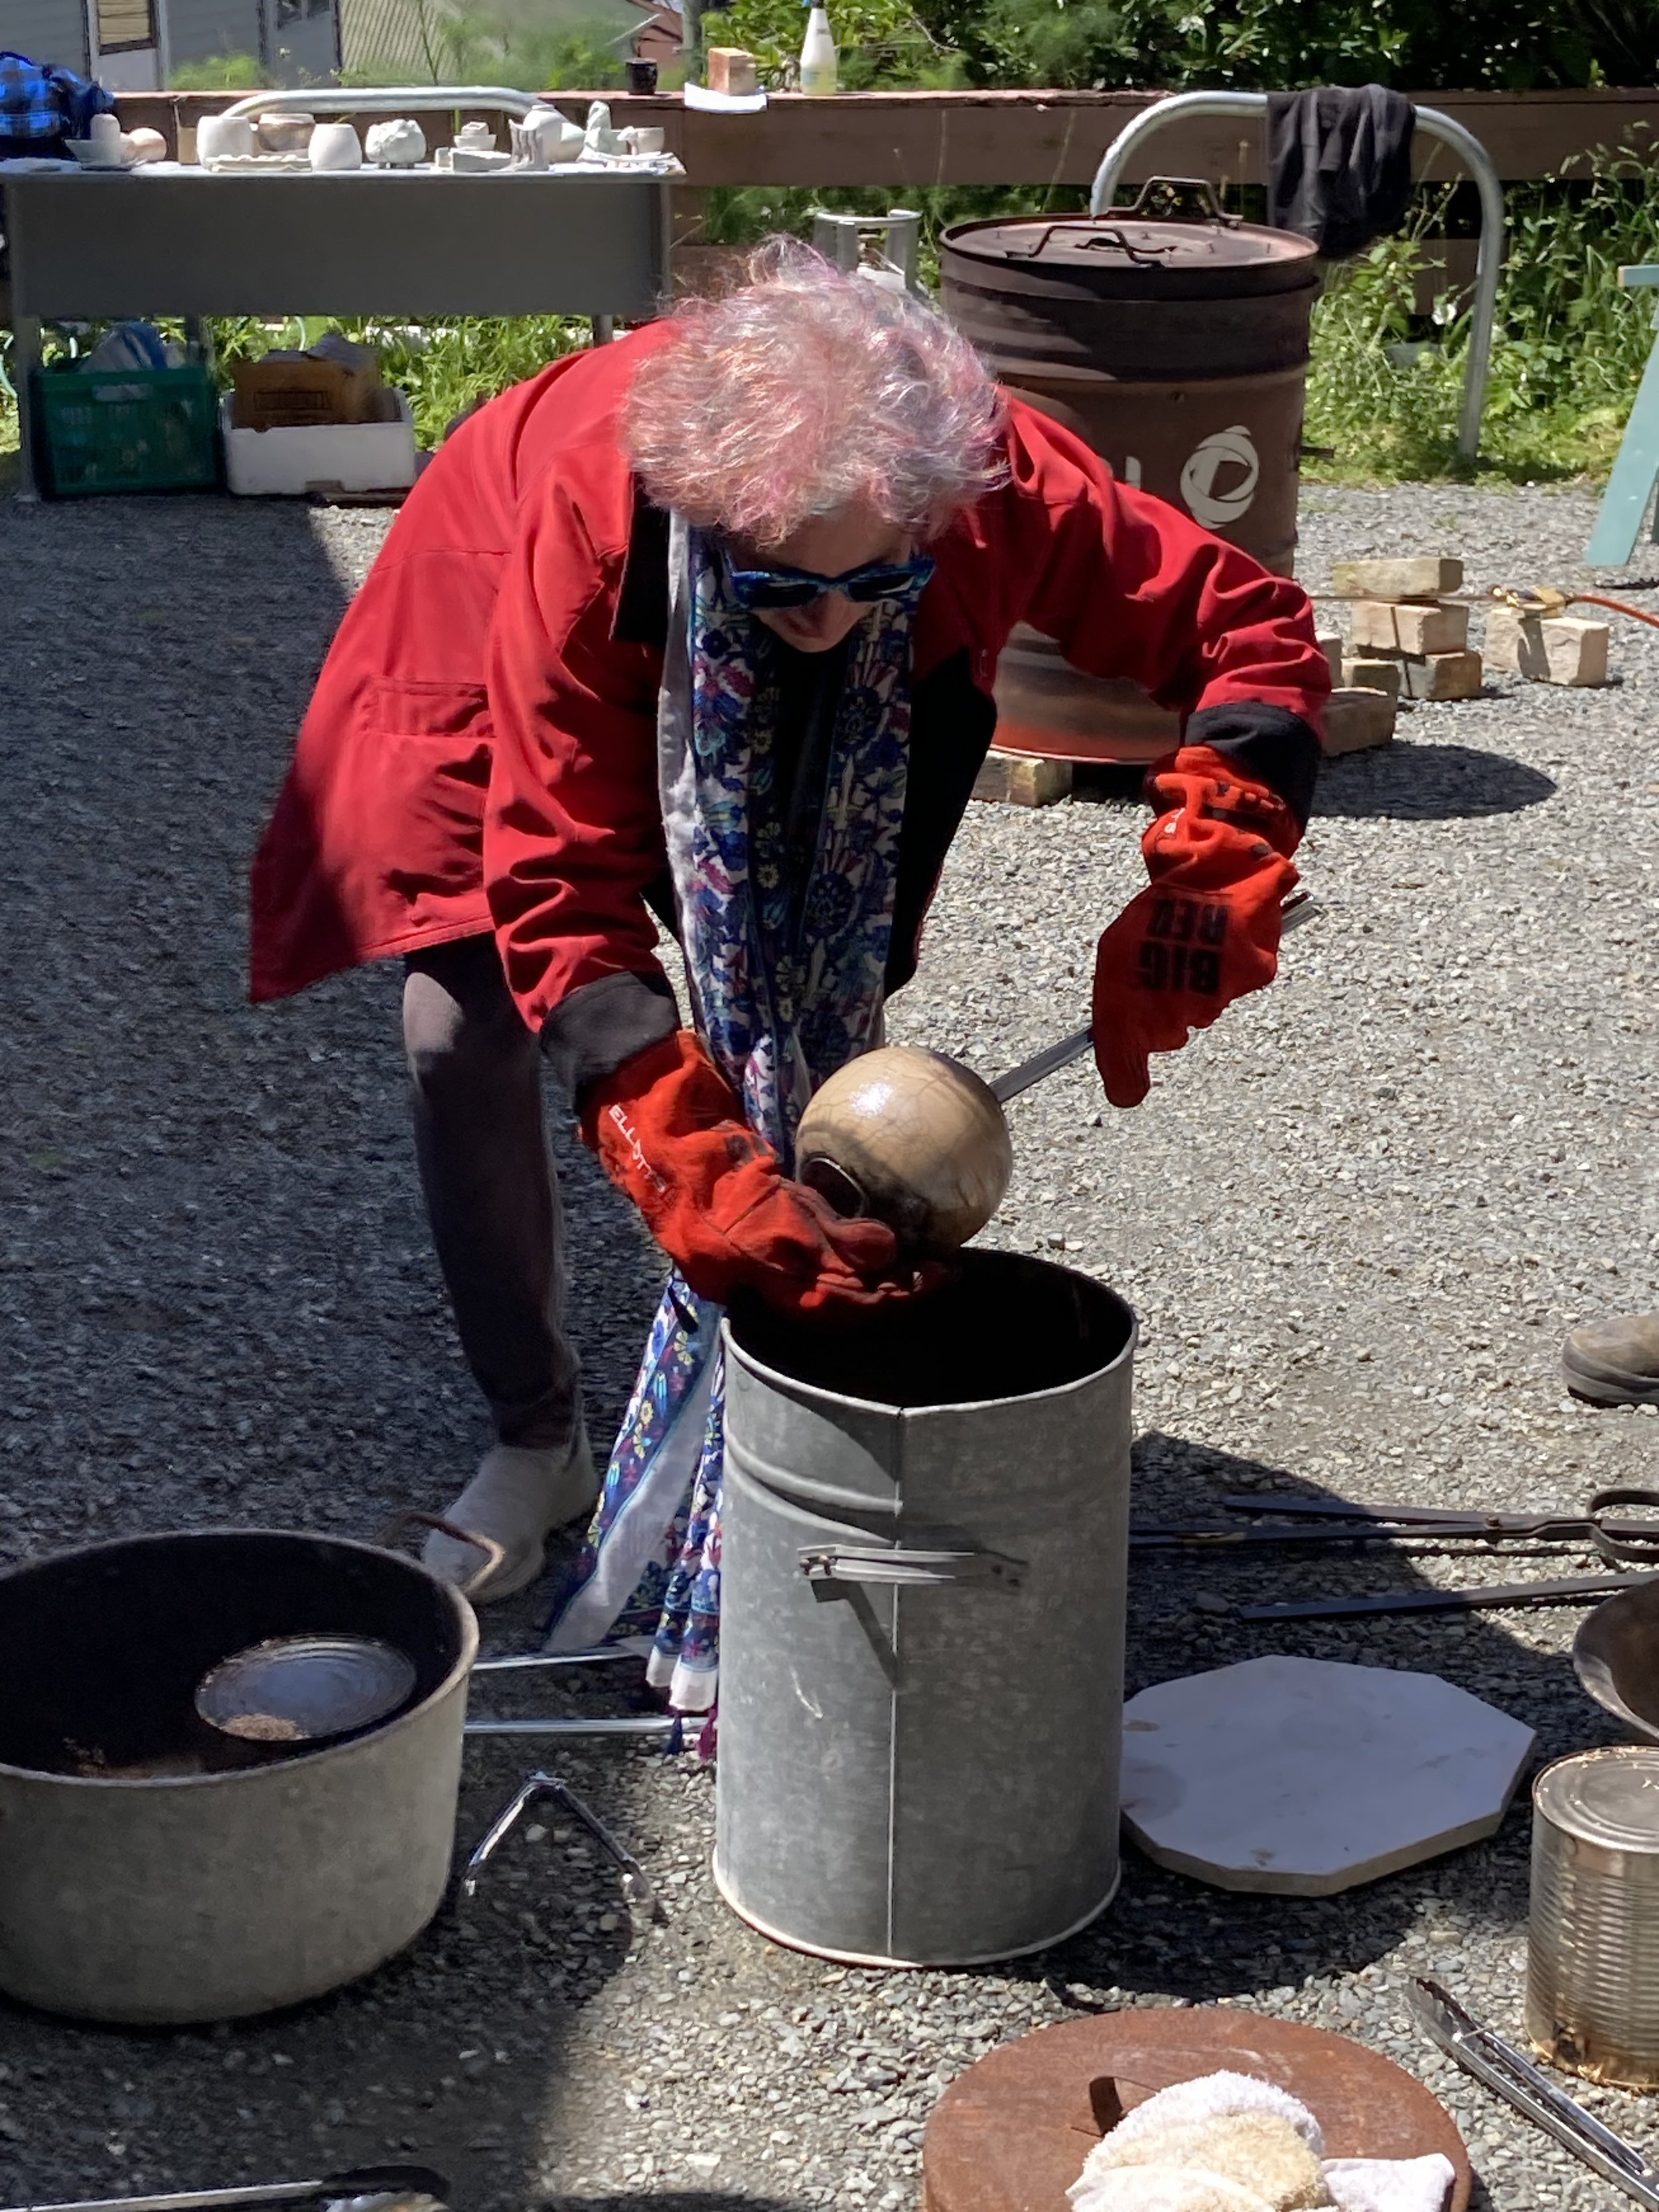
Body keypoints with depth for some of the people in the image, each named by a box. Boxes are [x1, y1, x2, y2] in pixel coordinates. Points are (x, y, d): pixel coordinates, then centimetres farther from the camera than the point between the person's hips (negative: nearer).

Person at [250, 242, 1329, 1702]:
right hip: (503, 641, -1)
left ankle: (739, 1518, 4)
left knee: (803, 1030, -9)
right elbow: (561, 893, -43)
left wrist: (1196, 895, -45)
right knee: (464, 1033, -11)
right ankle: (535, 1443, 11)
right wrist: (702, 1190, -54)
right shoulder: (589, 522, -45)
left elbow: (1254, 635, -29)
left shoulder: (999, 482, -40)